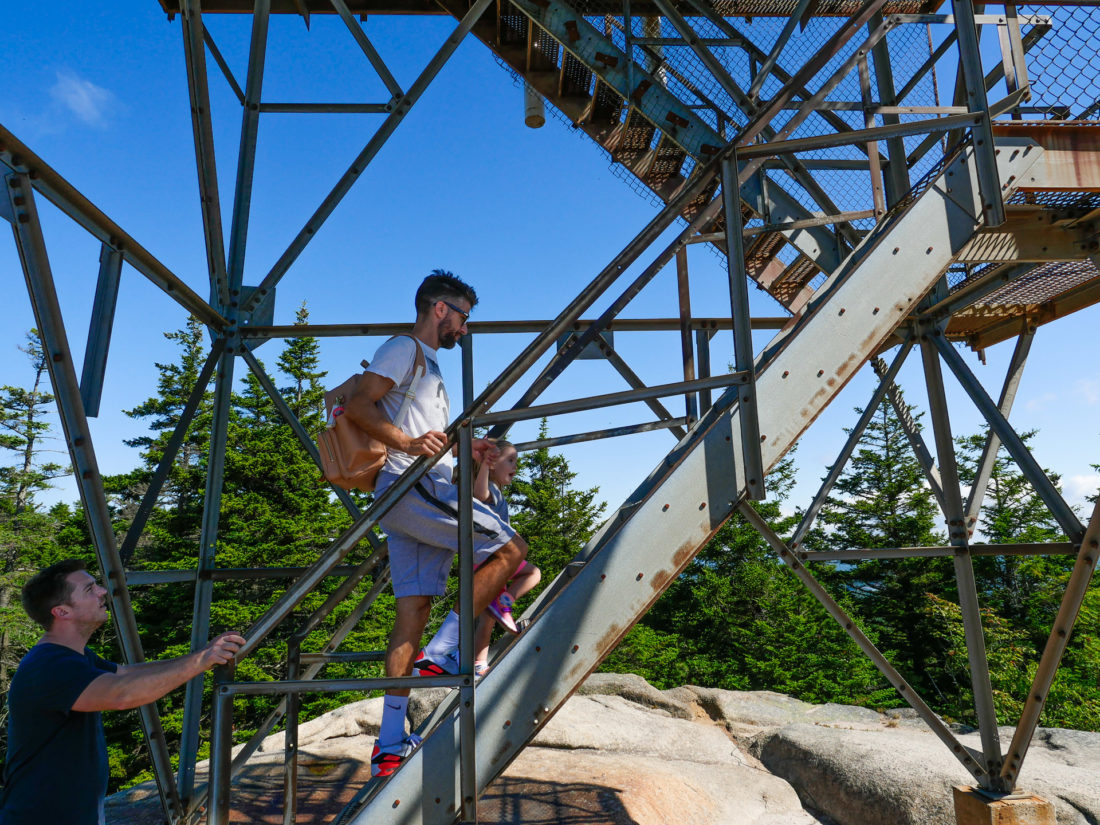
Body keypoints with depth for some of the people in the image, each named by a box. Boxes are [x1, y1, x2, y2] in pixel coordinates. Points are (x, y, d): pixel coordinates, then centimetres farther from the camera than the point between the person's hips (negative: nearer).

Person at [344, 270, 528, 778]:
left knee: (414, 609, 4)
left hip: (420, 493, 9)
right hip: (410, 485, -9)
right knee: (510, 548, -11)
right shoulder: (403, 348, -1)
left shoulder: (427, 364, 29)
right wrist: (409, 442, -27)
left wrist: (465, 447, 22)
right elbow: (358, 405, -14)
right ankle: (439, 655, -8)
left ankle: (390, 745, 7)